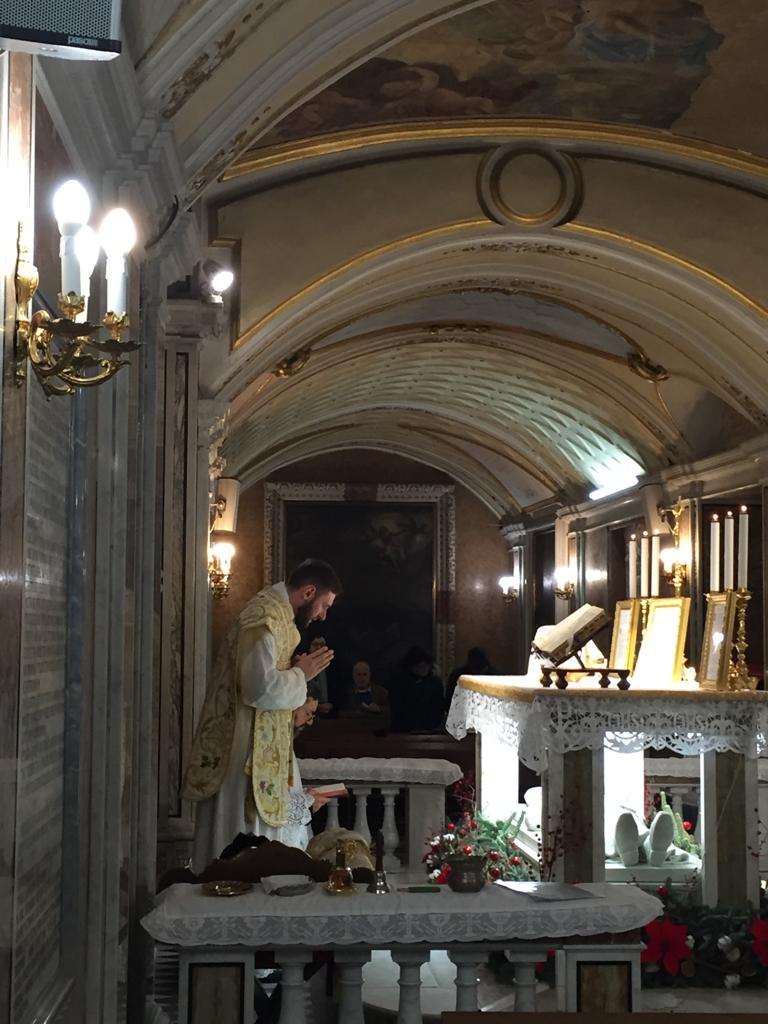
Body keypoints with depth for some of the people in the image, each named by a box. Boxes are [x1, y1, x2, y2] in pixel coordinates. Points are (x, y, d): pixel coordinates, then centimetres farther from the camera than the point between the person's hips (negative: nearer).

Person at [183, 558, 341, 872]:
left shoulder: (276, 613, 15)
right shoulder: (266, 618, -18)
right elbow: (260, 688, -27)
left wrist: (297, 671, 8)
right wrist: (301, 674, -11)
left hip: (260, 749, 11)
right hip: (245, 751, -11)